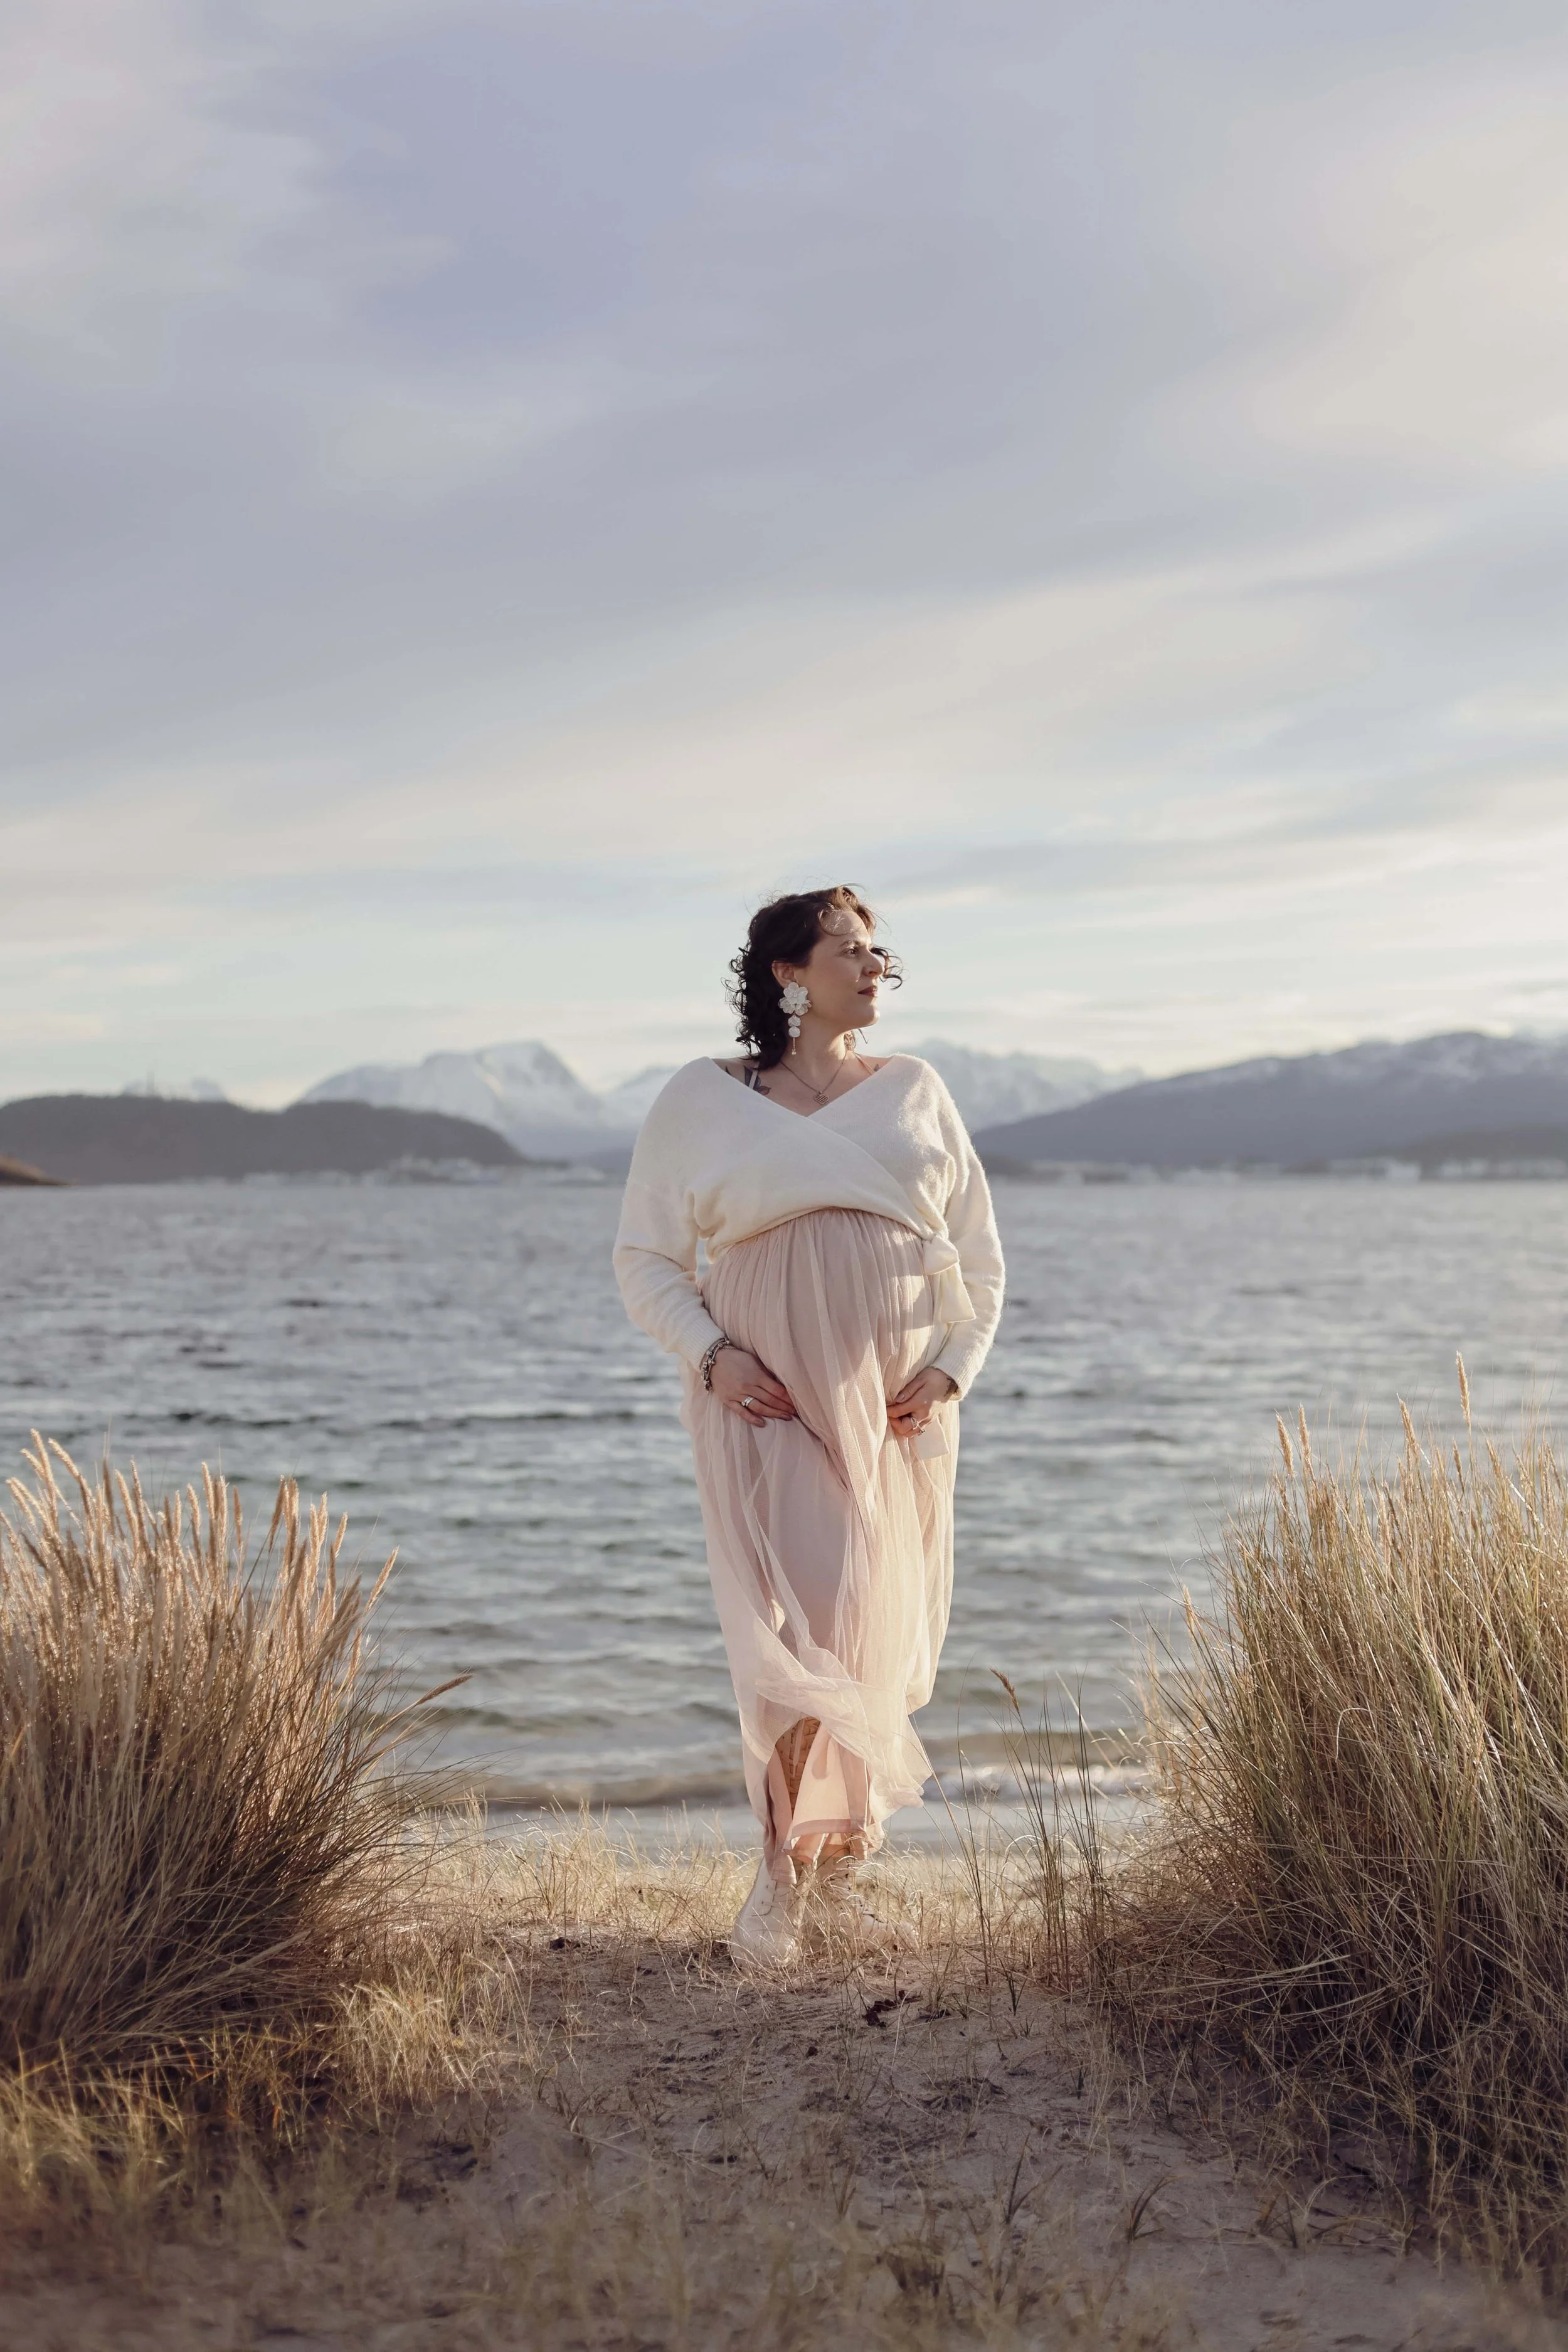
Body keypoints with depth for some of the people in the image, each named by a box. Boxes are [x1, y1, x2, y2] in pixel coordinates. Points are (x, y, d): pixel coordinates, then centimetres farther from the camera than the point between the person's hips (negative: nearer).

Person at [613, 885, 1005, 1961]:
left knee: (885, 1630, 6)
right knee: (808, 1618, -16)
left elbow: (980, 1255, 15)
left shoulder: (914, 1089, 12)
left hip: (896, 1405, 3)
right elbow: (645, 1255, 6)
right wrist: (710, 1355, -9)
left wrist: (953, 1367, 1)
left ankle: (842, 1841, 27)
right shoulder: (705, 1102, 4)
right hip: (771, 1402, -3)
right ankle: (787, 1866, -5)